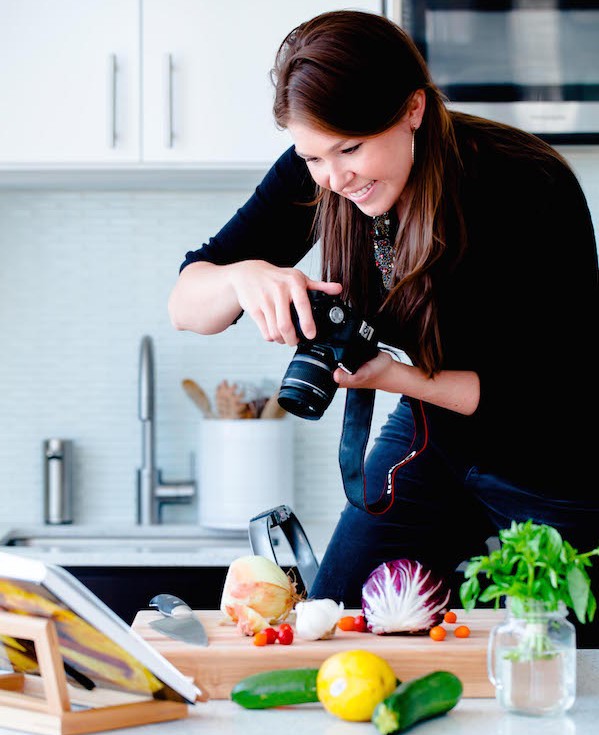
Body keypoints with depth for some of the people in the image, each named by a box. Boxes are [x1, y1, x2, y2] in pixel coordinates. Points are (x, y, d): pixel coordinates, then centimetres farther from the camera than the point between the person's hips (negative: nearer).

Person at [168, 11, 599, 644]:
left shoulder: (531, 190, -29)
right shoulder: (316, 177, -15)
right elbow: (184, 304, -10)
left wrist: (398, 376, -32)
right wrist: (244, 276, -33)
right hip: (429, 440, 5)